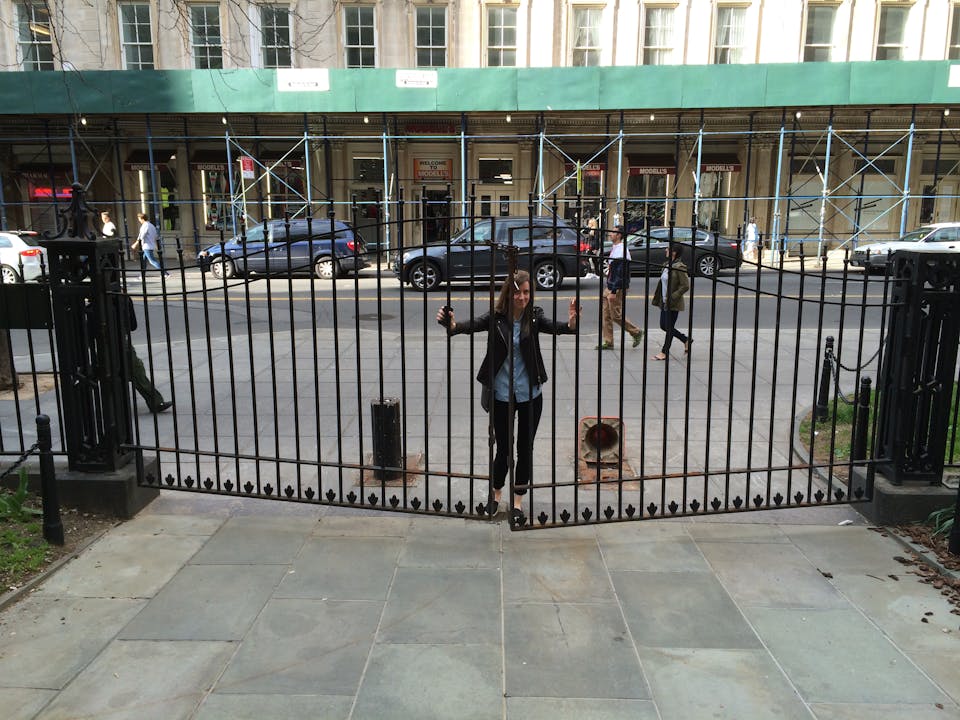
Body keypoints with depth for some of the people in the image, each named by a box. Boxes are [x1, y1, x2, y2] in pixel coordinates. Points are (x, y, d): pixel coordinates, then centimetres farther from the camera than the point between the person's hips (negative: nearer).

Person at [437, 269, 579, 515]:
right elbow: (471, 326, -23)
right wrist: (452, 325, -44)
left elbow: (554, 327, -22)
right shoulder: (496, 317, -10)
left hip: (530, 394, 1)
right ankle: (496, 492, 38)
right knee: (503, 448, 10)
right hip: (501, 395, -1)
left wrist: (571, 323, -44)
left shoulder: (534, 316, -7)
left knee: (525, 448, 12)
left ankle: (518, 499, 32)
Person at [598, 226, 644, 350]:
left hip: (617, 289, -10)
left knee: (616, 315, -2)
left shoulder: (621, 251, -18)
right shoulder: (614, 248, 13)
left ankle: (636, 332, 15)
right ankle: (607, 342, 13)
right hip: (609, 287, 10)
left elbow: (621, 273, -23)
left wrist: (613, 291, -24)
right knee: (605, 315, 8)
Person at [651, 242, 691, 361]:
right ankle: (686, 340, 28)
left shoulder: (679, 267, -16)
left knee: (669, 327, 0)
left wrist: (672, 297, -21)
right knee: (663, 326, 13)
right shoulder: (666, 265, 10)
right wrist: (658, 299, 12)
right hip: (664, 302, 9)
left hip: (673, 303, -9)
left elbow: (685, 286, -18)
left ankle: (665, 352, 12)